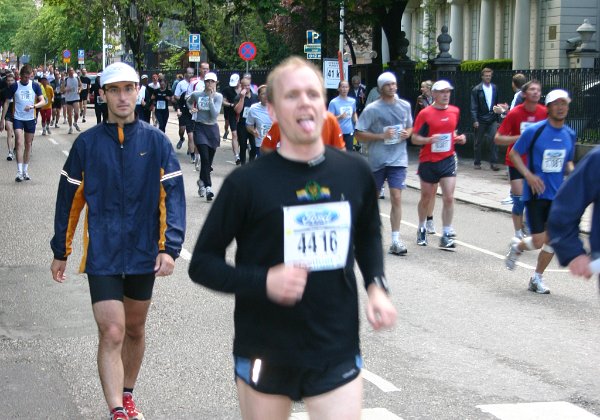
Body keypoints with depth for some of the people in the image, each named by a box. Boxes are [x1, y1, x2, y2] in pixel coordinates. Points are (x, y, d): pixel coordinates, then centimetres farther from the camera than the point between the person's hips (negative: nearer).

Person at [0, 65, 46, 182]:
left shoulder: (35, 86, -1)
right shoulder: (14, 86, -4)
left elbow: (43, 101, -6)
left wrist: (33, 106, -25)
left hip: (30, 119, 2)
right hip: (18, 118, -2)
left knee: (28, 145, 10)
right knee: (19, 143, -14)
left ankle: (25, 171, 21)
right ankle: (19, 172, -18)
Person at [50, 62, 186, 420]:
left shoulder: (156, 142, -1)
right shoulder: (87, 143, -1)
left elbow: (173, 197, -4)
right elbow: (69, 199, 5)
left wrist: (169, 248, -13)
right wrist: (61, 252, 8)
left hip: (143, 254, 2)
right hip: (102, 255, -2)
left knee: (135, 329, 17)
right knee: (112, 333, -10)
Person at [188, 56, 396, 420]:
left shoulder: (355, 173, 0)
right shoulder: (247, 182, -11)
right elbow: (202, 263, -5)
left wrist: (376, 286, 3)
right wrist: (263, 281, -21)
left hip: (338, 353, 2)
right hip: (265, 357, -2)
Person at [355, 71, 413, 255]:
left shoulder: (405, 106, 5)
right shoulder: (372, 109, -7)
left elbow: (410, 127, 21)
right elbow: (359, 134, -9)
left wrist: (407, 133, -3)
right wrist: (382, 136, -19)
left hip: (398, 159, 1)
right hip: (376, 160, -1)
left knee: (396, 198, -9)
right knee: (372, 197, 13)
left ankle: (395, 240, -8)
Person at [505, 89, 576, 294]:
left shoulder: (570, 135, 6)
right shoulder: (534, 131, -10)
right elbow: (514, 154, -3)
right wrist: (528, 175, -16)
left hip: (557, 195, 5)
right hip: (536, 193, -5)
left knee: (552, 239, 3)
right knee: (538, 242, -7)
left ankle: (537, 278, 23)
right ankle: (517, 246, 28)